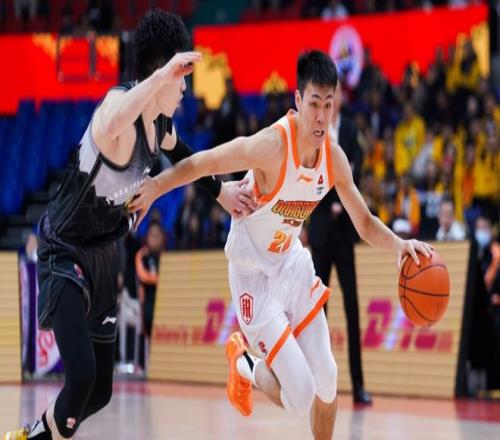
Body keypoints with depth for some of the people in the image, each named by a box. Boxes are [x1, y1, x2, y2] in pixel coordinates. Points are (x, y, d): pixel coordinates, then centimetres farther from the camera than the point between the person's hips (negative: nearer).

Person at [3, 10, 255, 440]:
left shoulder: (161, 123, 0)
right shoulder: (121, 103, -27)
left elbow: (179, 152, 26)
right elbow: (109, 126, -55)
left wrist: (220, 190, 32)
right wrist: (161, 75, -53)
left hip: (103, 257, 9)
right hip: (65, 255, -9)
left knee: (100, 390, 11)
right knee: (81, 377, -23)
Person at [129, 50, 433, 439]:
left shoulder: (334, 157, -8)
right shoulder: (271, 146, -29)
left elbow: (365, 223, 3)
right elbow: (204, 162, -23)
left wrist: (399, 245, -16)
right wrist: (155, 187, -35)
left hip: (293, 262, 6)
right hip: (254, 274, -6)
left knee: (327, 381, 6)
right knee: (300, 398, -10)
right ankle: (244, 365, 21)